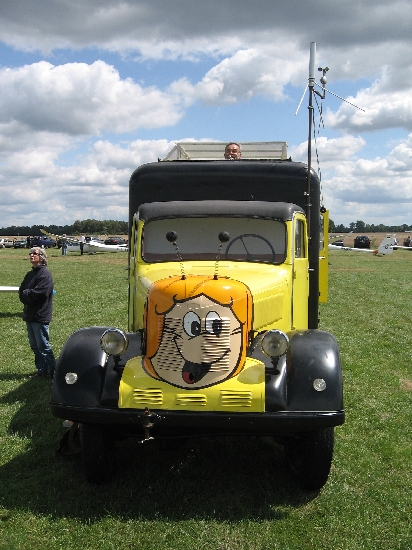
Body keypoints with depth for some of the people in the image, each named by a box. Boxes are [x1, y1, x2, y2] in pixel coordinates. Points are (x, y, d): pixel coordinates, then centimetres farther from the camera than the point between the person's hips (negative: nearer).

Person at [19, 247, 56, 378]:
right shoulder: (30, 274, 15)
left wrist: (25, 294, -6)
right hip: (29, 315, 9)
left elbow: (38, 293, -21)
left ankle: (52, 371, 3)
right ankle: (41, 370, 21)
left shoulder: (45, 274, -11)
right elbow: (21, 292, 10)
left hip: (40, 316, -8)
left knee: (43, 346, -4)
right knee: (34, 345, 13)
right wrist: (28, 294, -10)